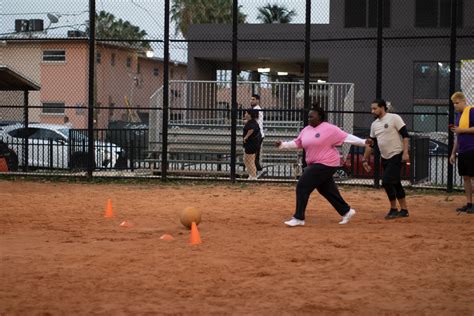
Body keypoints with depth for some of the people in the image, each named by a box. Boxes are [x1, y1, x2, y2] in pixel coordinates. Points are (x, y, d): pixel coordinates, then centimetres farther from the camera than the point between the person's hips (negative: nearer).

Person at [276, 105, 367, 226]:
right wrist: (282, 144, 2)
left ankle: (298, 218, -6)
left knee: (302, 186, -12)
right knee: (327, 190, 15)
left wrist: (363, 142, -15)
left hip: (326, 164, -8)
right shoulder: (306, 130, 10)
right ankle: (346, 211, 31)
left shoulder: (329, 129, -11)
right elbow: (297, 143, 15)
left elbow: (346, 137, -11)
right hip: (315, 164, 8)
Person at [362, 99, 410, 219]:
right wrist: (365, 160, 15)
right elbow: (371, 143, 17)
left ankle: (394, 209, 1)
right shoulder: (374, 124, 11)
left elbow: (405, 135, -14)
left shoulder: (394, 118, -10)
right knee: (395, 183, 10)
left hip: (397, 156, -7)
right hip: (385, 158, 7)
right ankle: (404, 210, 18)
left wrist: (405, 152, -22)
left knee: (387, 182, -13)